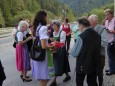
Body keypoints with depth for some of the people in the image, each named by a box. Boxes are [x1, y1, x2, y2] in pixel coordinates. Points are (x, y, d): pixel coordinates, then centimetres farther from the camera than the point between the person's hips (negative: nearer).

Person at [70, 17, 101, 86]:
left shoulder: (82, 36, -20)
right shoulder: (97, 35, -1)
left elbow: (74, 54, -17)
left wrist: (71, 52, 4)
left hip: (83, 65, -5)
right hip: (94, 63, 6)